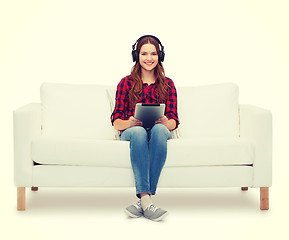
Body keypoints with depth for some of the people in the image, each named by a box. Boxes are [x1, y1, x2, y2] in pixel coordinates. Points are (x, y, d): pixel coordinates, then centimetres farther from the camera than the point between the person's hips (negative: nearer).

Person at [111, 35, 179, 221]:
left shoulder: (167, 85, 14)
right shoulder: (126, 83, 11)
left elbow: (174, 120, 8)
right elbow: (116, 120, 5)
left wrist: (165, 122, -17)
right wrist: (128, 123, -18)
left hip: (159, 131, 1)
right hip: (131, 131, -1)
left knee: (159, 130, -37)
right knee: (139, 132, -39)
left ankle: (143, 199, -40)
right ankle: (146, 201, -48)